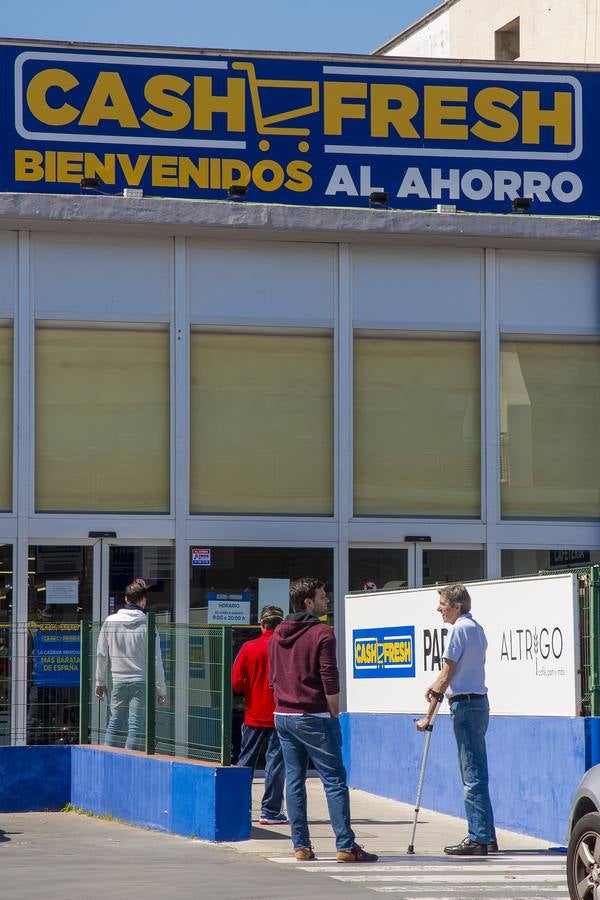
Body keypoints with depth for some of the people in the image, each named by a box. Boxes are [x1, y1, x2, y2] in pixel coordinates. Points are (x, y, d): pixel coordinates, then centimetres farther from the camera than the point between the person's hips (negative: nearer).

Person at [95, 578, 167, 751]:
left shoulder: (110, 621, 1)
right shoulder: (147, 625, -8)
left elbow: (102, 655, 7)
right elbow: (156, 660, -5)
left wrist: (100, 682, 18)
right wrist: (161, 689, 2)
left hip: (118, 681, 3)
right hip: (142, 681, -3)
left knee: (115, 724, 11)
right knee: (136, 726, -2)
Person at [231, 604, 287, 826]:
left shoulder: (249, 648, -2)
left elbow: (236, 682, -3)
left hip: (253, 715, 2)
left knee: (245, 762, 14)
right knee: (275, 763, 1)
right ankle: (271, 812, -2)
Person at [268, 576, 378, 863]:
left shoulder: (277, 635, 13)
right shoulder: (322, 633, -9)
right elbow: (330, 681, -13)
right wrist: (334, 715, -3)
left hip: (283, 717, 7)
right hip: (314, 718, -7)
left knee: (294, 780, 8)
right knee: (334, 780, -5)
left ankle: (301, 845, 6)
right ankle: (345, 845, -10)